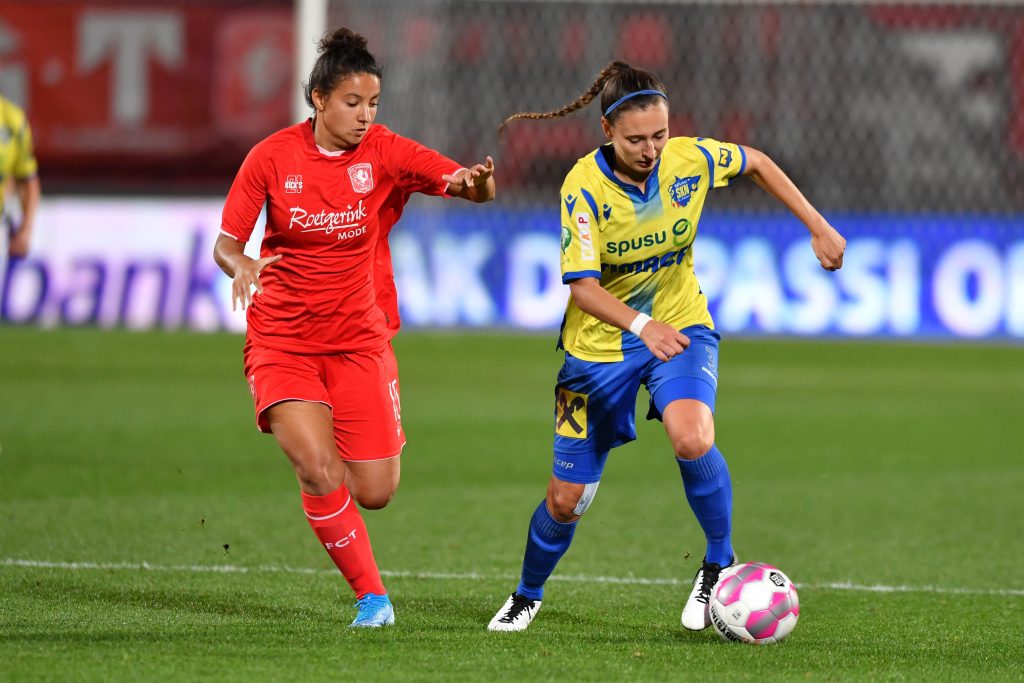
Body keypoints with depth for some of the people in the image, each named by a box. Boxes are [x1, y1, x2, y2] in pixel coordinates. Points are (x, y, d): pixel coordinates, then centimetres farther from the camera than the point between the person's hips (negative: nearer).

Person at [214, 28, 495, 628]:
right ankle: (373, 596, -7)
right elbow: (226, 244, -4)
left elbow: (463, 182, -16)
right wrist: (240, 265, -27)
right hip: (282, 343, -2)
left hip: (359, 341, 2)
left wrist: (475, 183, -40)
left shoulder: (385, 153, -5)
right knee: (319, 471, -22)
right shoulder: (273, 158, -7)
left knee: (375, 493, -1)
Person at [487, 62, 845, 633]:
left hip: (681, 327, 1)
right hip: (599, 343, -1)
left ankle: (720, 563, -9)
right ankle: (528, 596, 37)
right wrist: (641, 324, -44)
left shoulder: (690, 159, -15)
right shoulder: (584, 187, -23)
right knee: (567, 500, 7)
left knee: (692, 440, -32)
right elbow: (582, 286, -27)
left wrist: (818, 227, 4)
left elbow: (756, 163, 6)